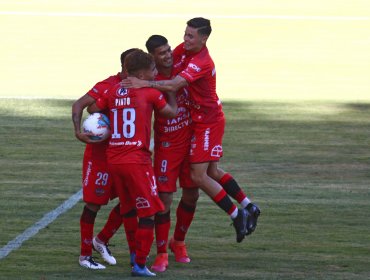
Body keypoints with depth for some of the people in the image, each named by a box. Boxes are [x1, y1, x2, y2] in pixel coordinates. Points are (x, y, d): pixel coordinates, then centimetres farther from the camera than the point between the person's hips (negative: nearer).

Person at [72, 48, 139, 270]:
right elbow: (79, 105, -20)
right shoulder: (109, 86, -17)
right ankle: (85, 255, 9)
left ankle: (102, 240, 26)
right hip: (100, 152, -7)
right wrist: (78, 132, -32)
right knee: (94, 203, -1)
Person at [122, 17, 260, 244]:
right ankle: (248, 207, 26)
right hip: (201, 120, 9)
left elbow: (173, 85, -36)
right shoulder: (183, 50, 0)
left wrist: (144, 83, -42)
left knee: (199, 176, -10)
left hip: (208, 122, -9)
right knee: (211, 172, 16)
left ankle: (237, 215, 1)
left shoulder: (202, 63, -27)